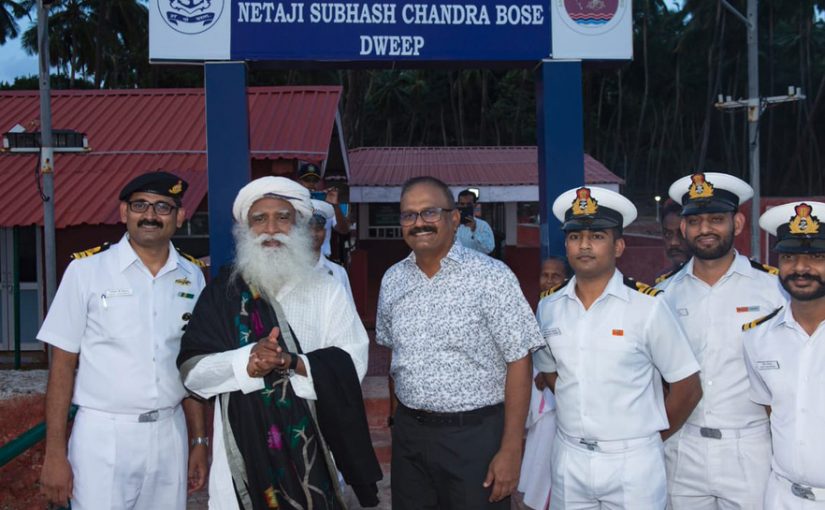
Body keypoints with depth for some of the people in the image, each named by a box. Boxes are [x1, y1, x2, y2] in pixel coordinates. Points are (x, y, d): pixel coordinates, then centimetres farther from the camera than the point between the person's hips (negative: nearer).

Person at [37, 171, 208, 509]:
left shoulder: (192, 276, 4)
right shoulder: (86, 269, -6)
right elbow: (63, 363, -4)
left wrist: (198, 441, 8)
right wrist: (55, 454, -7)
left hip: (170, 434, 3)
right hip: (103, 435, -3)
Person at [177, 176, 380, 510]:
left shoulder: (326, 291, 2)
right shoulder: (221, 292, 3)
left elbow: (350, 367, -6)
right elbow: (192, 369, -3)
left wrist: (292, 363, -21)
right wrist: (246, 363, -20)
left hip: (311, 447, 0)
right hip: (241, 447, 1)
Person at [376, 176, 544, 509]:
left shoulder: (492, 276, -12)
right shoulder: (392, 280, 4)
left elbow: (518, 362, -12)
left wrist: (511, 449, -15)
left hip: (475, 434, -4)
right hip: (408, 432, 5)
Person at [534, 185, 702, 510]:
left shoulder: (647, 306, -11)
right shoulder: (549, 307, 1)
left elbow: (688, 388, -5)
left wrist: (650, 437, 4)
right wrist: (584, 423, 7)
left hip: (633, 463, -3)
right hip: (568, 460, 3)